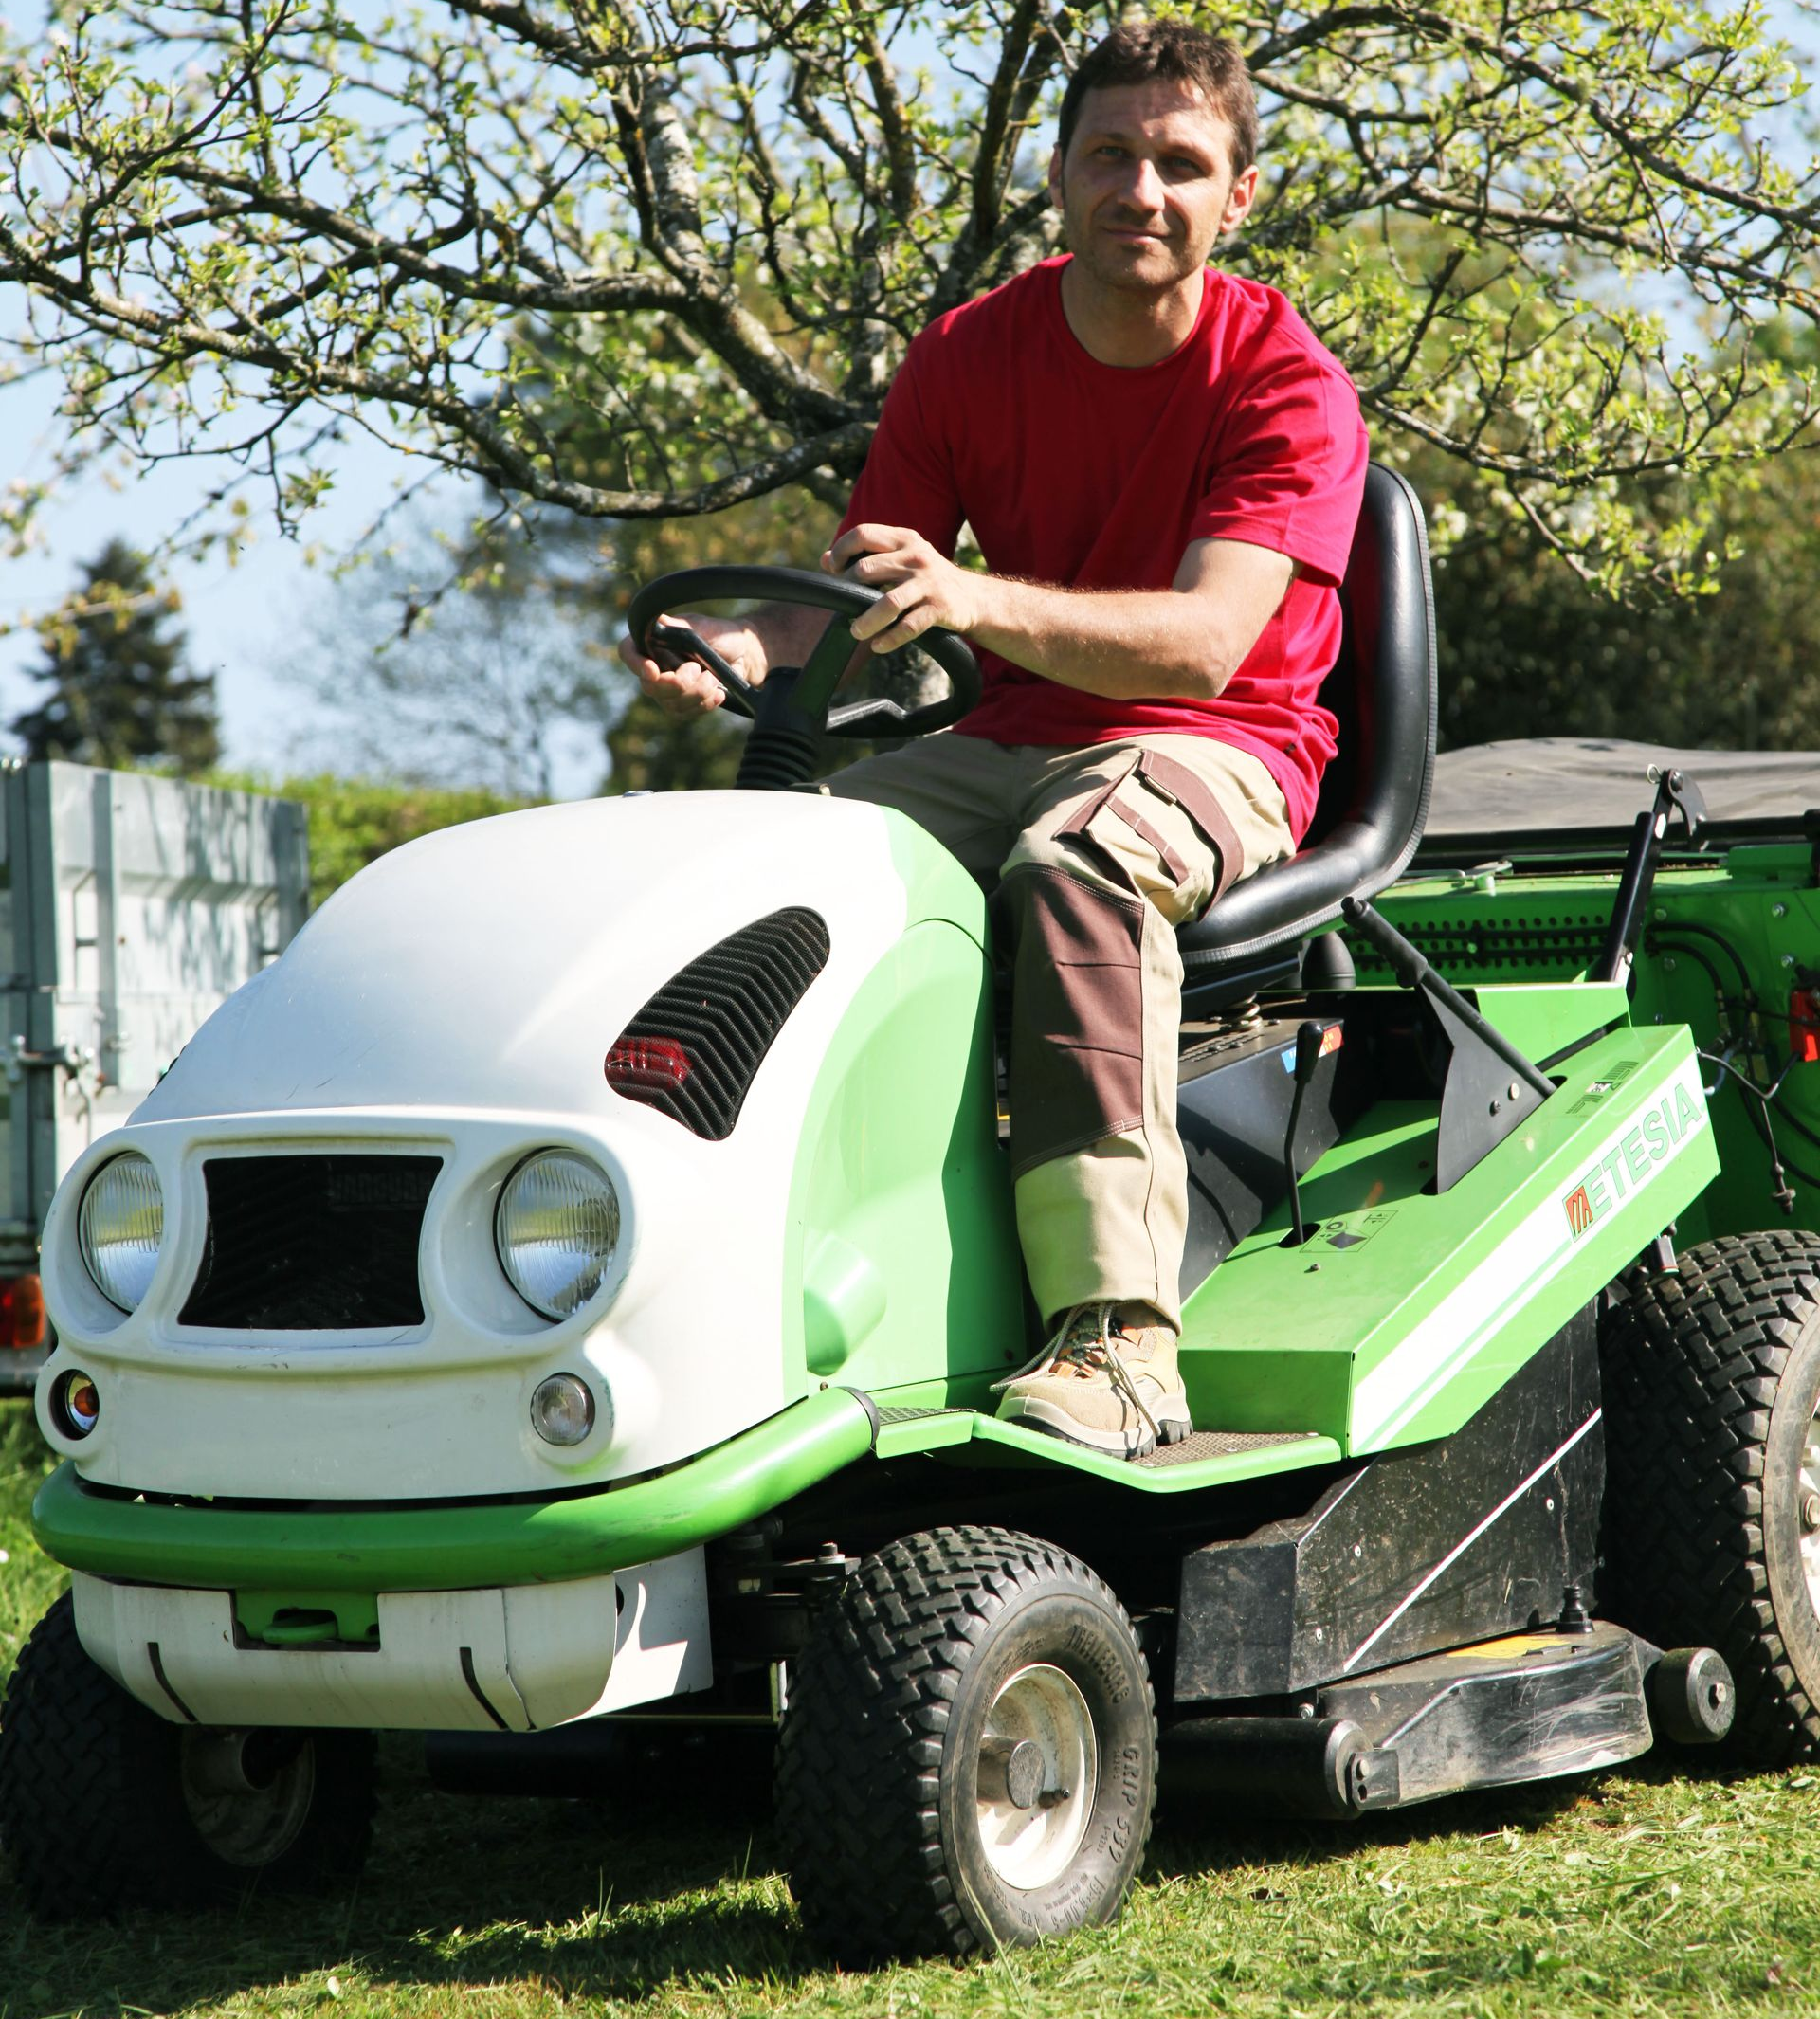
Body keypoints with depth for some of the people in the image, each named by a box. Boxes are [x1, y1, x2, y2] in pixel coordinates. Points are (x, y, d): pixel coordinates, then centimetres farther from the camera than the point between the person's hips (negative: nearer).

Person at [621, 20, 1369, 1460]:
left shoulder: (1285, 383, -10)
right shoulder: (971, 358, 5)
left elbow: (1205, 642, -25)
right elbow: (852, 593, 2)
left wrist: (980, 601, -42)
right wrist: (741, 645, -23)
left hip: (1218, 754, -5)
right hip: (1015, 743, 5)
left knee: (1076, 863, -39)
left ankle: (1114, 1338, -46)